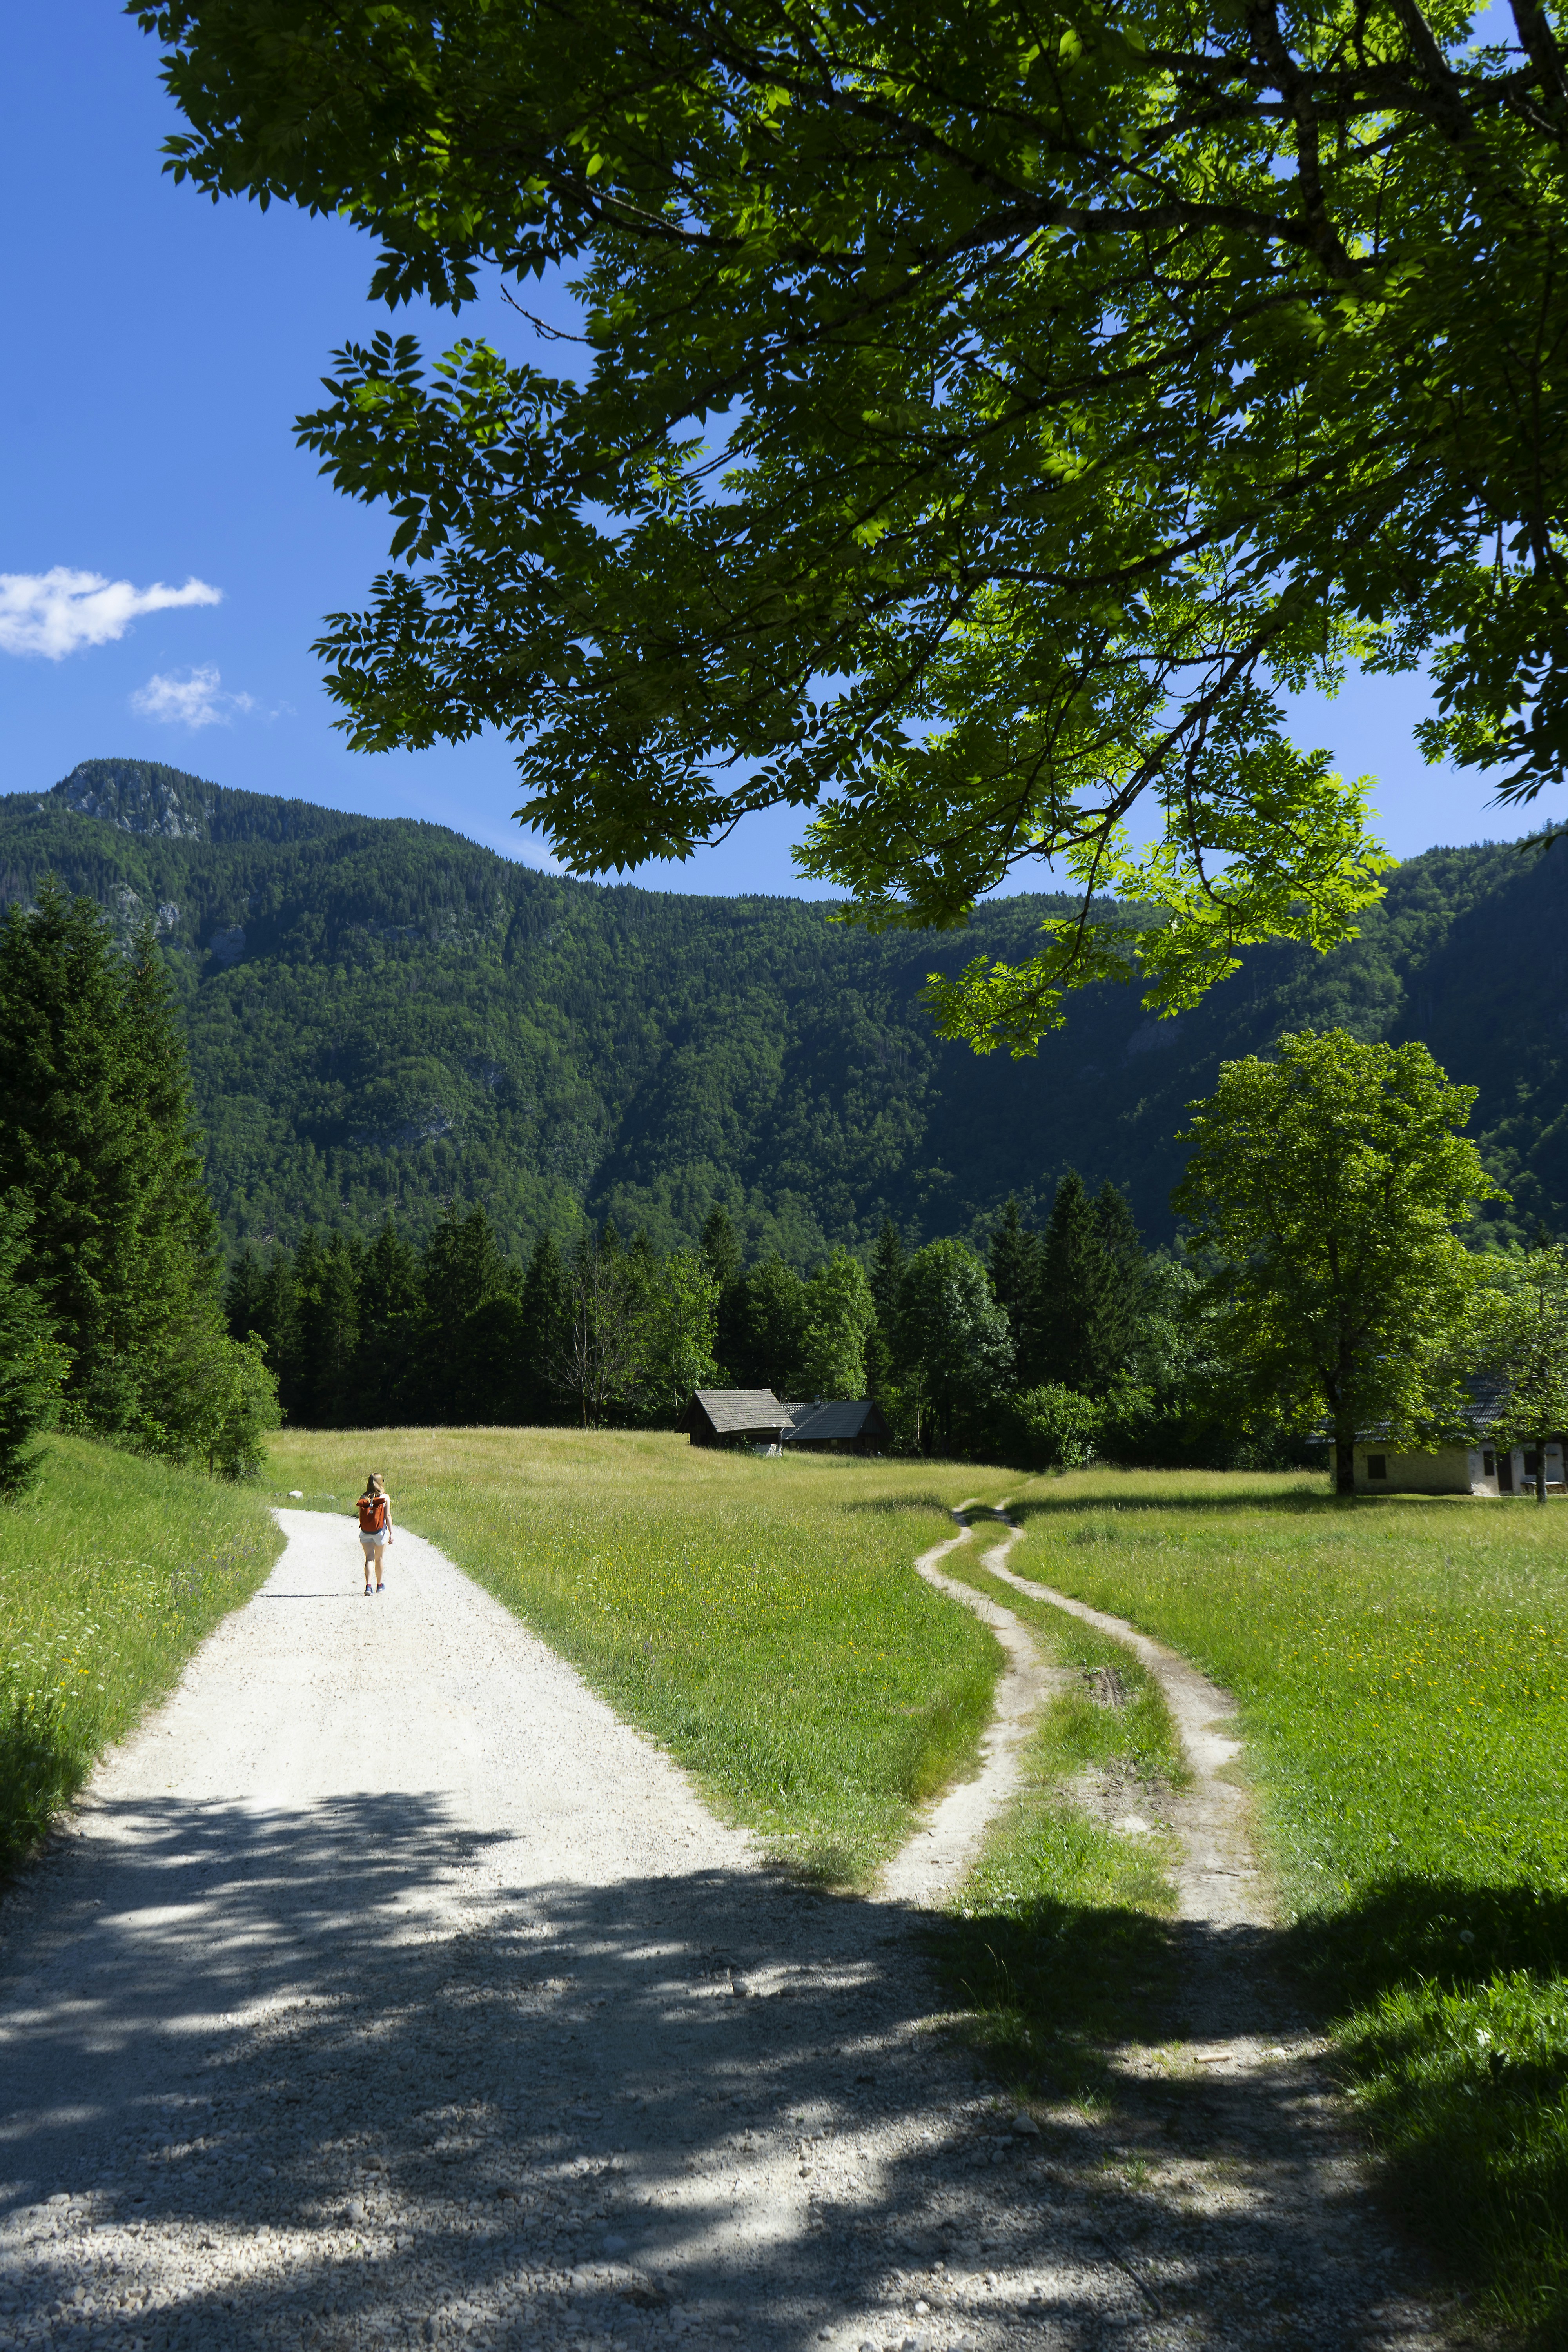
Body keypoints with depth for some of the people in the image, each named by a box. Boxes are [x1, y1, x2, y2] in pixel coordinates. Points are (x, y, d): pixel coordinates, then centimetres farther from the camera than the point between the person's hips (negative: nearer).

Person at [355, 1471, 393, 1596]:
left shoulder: (363, 1498, 0)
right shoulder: (385, 1497, -7)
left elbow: (360, 1517, 3)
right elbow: (388, 1516, -11)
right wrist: (391, 1533, -7)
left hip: (365, 1532, 1)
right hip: (380, 1531, -1)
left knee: (369, 1559, 2)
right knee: (379, 1559, 15)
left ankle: (368, 1585, -15)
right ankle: (379, 1585, 29)